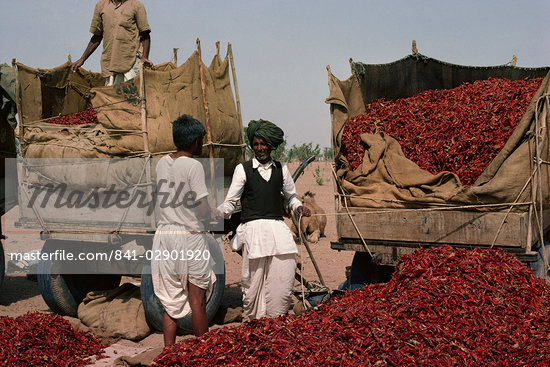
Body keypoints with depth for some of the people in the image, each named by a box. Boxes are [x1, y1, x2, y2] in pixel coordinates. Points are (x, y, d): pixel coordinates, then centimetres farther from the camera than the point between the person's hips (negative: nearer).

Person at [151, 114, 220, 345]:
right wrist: (215, 214, 8)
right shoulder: (193, 166, -11)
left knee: (170, 301, 11)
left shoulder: (161, 163, 7)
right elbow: (203, 210, -14)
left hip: (163, 234, 5)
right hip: (190, 236, -5)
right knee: (197, 301, 5)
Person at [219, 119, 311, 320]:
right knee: (254, 279, -4)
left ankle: (276, 322, 5)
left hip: (277, 228, 3)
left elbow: (291, 196, 28)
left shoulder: (281, 169, 16)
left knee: (284, 275, -7)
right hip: (253, 229, -2)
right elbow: (231, 201, 5)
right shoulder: (243, 169, 7)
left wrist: (299, 206, 7)